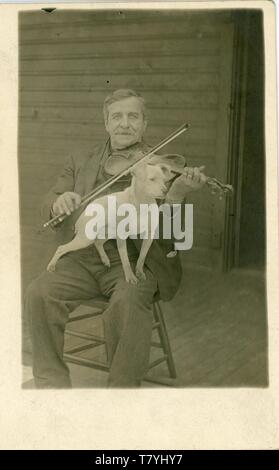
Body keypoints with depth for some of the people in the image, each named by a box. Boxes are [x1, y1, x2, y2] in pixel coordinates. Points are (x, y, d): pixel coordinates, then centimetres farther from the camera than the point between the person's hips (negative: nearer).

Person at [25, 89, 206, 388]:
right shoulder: (81, 164, 19)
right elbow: (48, 213, 10)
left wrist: (176, 193, -26)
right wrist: (59, 201, -15)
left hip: (134, 258, -3)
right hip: (83, 256, 3)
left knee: (128, 302, -33)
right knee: (39, 294, -23)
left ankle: (123, 388, -14)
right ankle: (52, 384, -9)